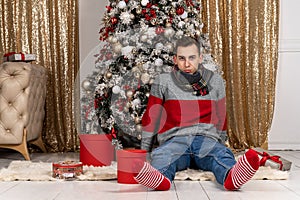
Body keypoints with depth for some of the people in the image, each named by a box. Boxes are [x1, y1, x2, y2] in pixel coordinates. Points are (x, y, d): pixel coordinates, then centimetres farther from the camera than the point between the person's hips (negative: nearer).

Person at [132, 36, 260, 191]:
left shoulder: (215, 81, 16)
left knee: (222, 155, -34)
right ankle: (160, 178, -67)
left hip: (206, 139, 1)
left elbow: (221, 118, 25)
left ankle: (230, 177, -65)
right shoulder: (163, 82, 10)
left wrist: (220, 145, 25)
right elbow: (151, 118, 14)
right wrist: (144, 152, 11)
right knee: (160, 156, -36)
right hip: (174, 139, -1)